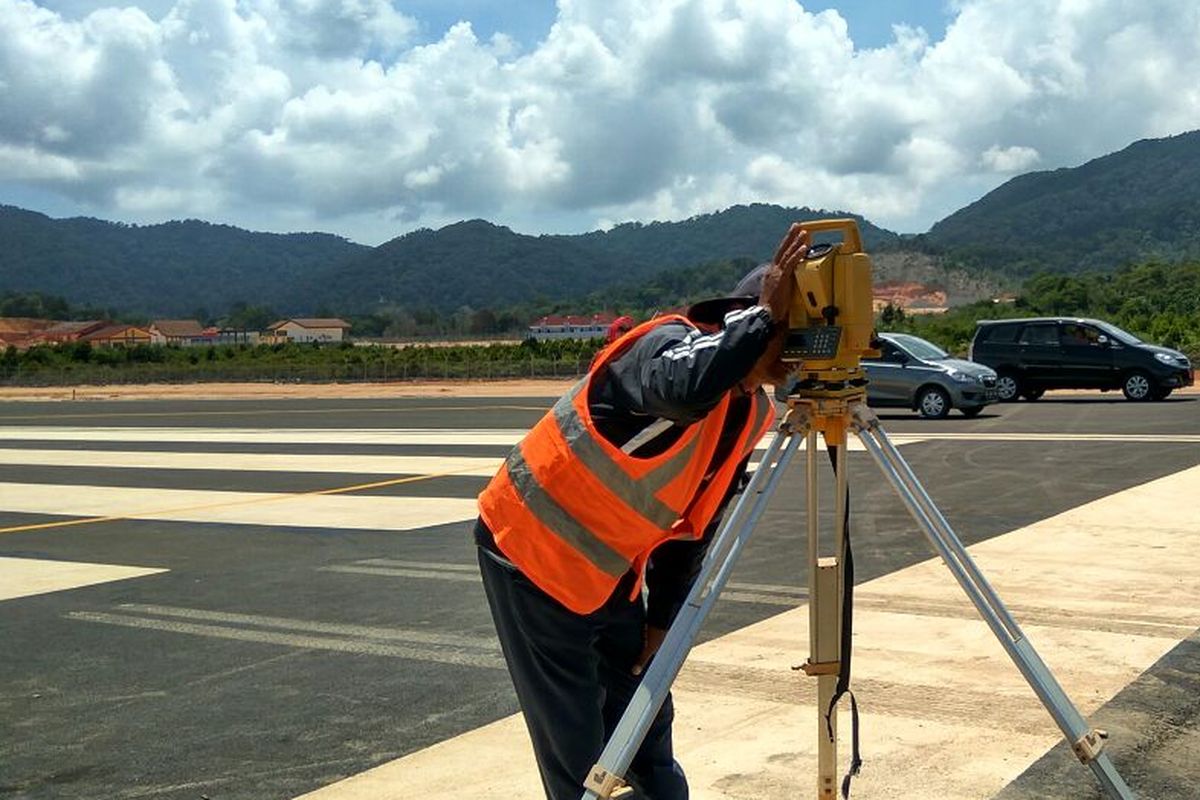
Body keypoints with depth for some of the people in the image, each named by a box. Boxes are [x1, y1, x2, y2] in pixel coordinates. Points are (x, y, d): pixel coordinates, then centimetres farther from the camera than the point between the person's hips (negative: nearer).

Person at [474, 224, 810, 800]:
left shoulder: (754, 415, 1)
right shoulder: (670, 341, -23)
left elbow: (696, 522, 8)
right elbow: (685, 389, -50)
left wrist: (662, 619, 5)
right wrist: (763, 315, -40)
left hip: (611, 568, 8)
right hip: (532, 548, -8)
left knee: (644, 720, 13)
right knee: (576, 742, -2)